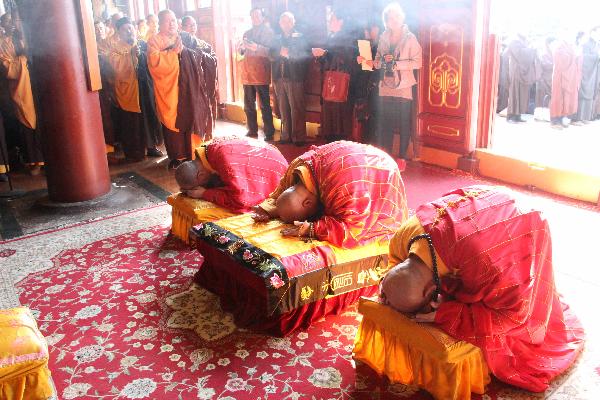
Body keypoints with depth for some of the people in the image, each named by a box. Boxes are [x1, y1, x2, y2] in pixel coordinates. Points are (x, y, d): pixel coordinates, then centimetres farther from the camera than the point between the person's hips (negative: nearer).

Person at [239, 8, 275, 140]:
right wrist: (242, 47, -3)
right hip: (247, 74, 6)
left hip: (261, 74, -5)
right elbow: (240, 51, 19)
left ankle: (269, 133, -2)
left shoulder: (268, 31, 3)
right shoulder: (247, 33, 19)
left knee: (265, 106, -6)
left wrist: (256, 47, -22)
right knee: (248, 105, 7)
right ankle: (252, 131, 15)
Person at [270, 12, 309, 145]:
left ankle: (299, 137, -3)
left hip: (295, 77, -4)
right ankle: (286, 135, 14)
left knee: (296, 109, -6)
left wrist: (289, 54, -17)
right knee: (283, 108, 6)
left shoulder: (300, 37, 6)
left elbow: (305, 55, -5)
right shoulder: (277, 39, 19)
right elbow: (272, 55, 8)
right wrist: (280, 53, -12)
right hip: (279, 77, 5)